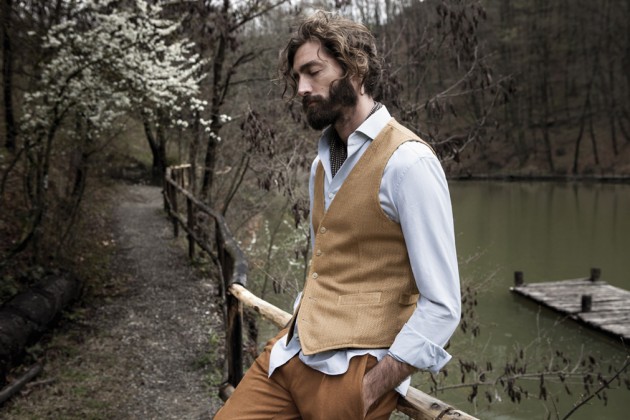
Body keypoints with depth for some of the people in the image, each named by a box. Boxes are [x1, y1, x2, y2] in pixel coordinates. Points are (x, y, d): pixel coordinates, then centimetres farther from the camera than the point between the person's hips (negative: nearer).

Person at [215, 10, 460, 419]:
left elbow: (442, 306, -17)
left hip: (354, 369, -6)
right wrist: (301, 323, 8)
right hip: (291, 351, 7)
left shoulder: (406, 161, -14)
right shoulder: (323, 161, 12)